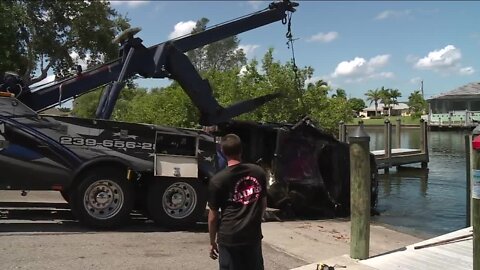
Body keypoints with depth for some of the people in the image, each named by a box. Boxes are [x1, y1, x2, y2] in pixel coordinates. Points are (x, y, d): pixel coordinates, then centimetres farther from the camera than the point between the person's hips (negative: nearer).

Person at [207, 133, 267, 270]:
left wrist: (212, 241, 8)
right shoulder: (259, 172, 0)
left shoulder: (218, 180, -11)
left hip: (229, 238, -3)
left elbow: (213, 215, -5)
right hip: (253, 235, 3)